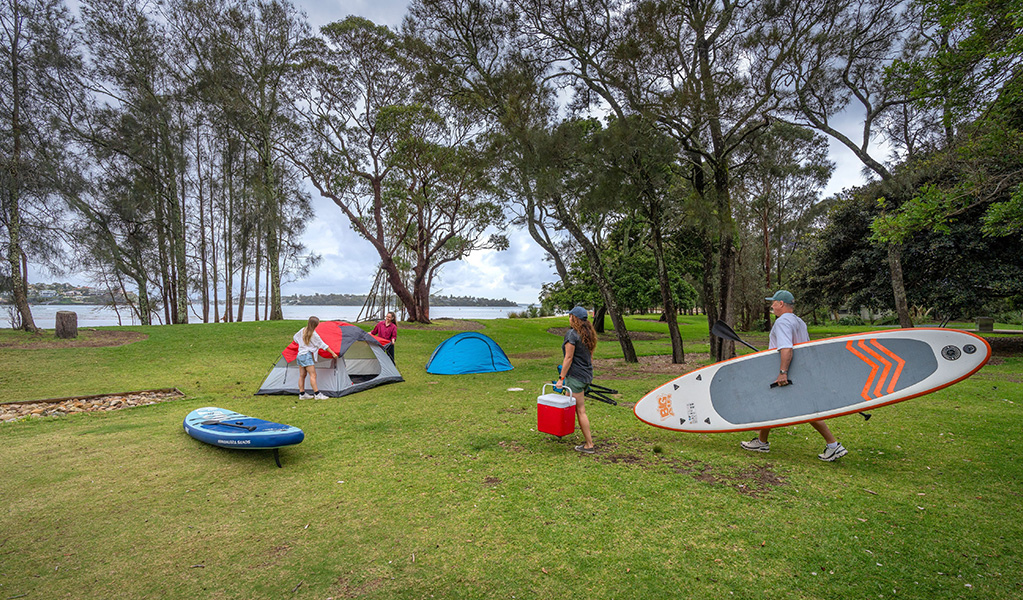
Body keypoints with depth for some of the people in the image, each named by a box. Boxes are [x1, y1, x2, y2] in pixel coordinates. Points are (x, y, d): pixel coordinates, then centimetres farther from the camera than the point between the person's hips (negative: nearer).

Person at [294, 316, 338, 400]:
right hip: (307, 355, -9)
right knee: (313, 375, -9)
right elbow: (323, 345, -10)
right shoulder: (313, 334, -14)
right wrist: (333, 353, -4)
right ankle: (317, 394, -11)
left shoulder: (302, 330, 6)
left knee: (302, 375, 10)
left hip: (300, 355, 9)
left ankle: (302, 394, 14)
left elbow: (295, 338, 23)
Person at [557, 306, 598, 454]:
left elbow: (568, 358, -17)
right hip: (587, 376, 9)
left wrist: (561, 378, -13)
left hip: (575, 376, -9)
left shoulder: (572, 334, -15)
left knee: (581, 410, -1)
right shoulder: (588, 334, 10)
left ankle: (589, 445, 5)